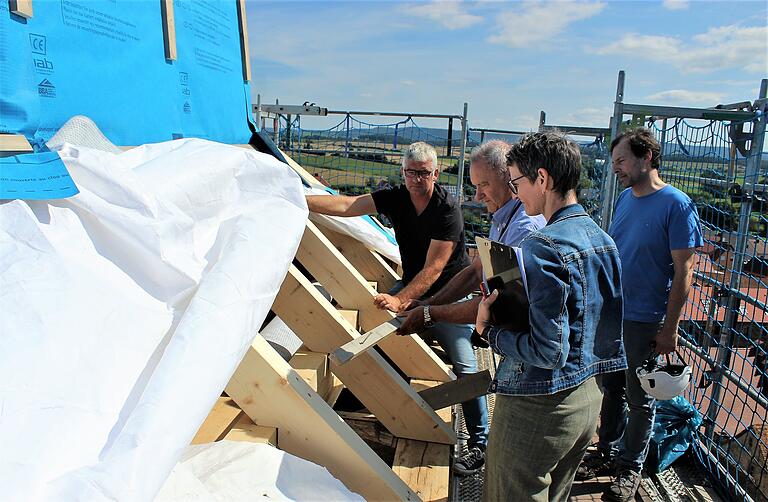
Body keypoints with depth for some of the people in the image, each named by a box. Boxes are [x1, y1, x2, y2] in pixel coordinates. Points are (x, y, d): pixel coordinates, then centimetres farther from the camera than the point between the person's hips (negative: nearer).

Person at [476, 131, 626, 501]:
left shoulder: (543, 246, -24)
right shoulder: (601, 238, 4)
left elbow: (549, 351, -26)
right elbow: (608, 330, 12)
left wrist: (490, 331, -13)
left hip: (537, 408, -9)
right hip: (588, 398, 9)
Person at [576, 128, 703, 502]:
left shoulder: (677, 205, -15)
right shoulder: (625, 198, 6)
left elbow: (683, 272, -14)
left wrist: (670, 327, -15)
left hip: (646, 321, -6)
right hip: (610, 313, 6)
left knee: (639, 399, 10)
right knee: (611, 388, 18)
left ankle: (631, 466, 29)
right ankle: (607, 453, 35)